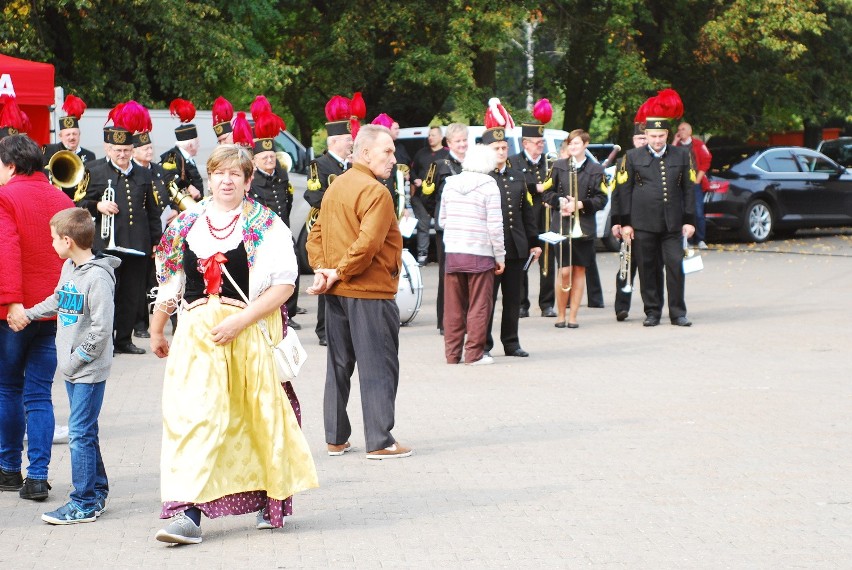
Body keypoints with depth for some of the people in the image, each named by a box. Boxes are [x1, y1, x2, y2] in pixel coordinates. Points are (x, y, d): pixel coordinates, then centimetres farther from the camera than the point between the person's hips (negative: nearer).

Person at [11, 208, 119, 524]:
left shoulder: (98, 277, -18)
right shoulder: (69, 268, 9)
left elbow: (102, 327, -20)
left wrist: (78, 358, -17)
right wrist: (28, 314, 34)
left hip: (90, 369, -9)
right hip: (72, 368, 9)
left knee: (80, 433, -7)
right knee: (84, 432, 14)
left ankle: (84, 504, -1)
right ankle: (98, 492, 24)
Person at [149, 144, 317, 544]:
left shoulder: (267, 226, -2)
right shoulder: (186, 224, 9)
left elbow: (284, 284, -10)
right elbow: (169, 284, 17)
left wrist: (239, 321, -18)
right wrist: (156, 331, 20)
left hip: (248, 332, -2)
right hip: (196, 335, 2)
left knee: (258, 414, 7)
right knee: (191, 415, -7)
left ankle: (272, 498, 27)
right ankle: (188, 511, -10)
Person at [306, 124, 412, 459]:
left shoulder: (335, 187, 12)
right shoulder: (375, 192, -15)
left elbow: (316, 234, 12)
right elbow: (367, 245, -24)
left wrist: (322, 270, 0)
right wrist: (338, 274, -13)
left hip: (336, 293, 8)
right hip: (370, 293, -8)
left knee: (339, 366, 14)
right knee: (378, 368, -2)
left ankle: (336, 438, 18)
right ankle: (379, 442, -1)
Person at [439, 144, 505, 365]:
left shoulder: (450, 183, 7)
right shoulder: (489, 185, -8)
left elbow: (442, 220, 13)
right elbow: (495, 226, -10)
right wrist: (500, 256, -2)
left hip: (452, 253, 5)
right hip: (480, 254, -5)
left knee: (454, 306, 11)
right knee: (479, 306, 3)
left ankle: (452, 353, 14)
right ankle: (474, 353, 3)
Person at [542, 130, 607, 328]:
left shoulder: (596, 170, 5)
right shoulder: (558, 166, 7)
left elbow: (601, 199, 1)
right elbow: (547, 193, 8)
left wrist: (580, 204, -13)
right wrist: (560, 200, -11)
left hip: (584, 227, 1)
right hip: (561, 225, -1)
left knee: (579, 270, 4)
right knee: (565, 270, -7)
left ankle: (573, 316, 11)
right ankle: (560, 315, 6)